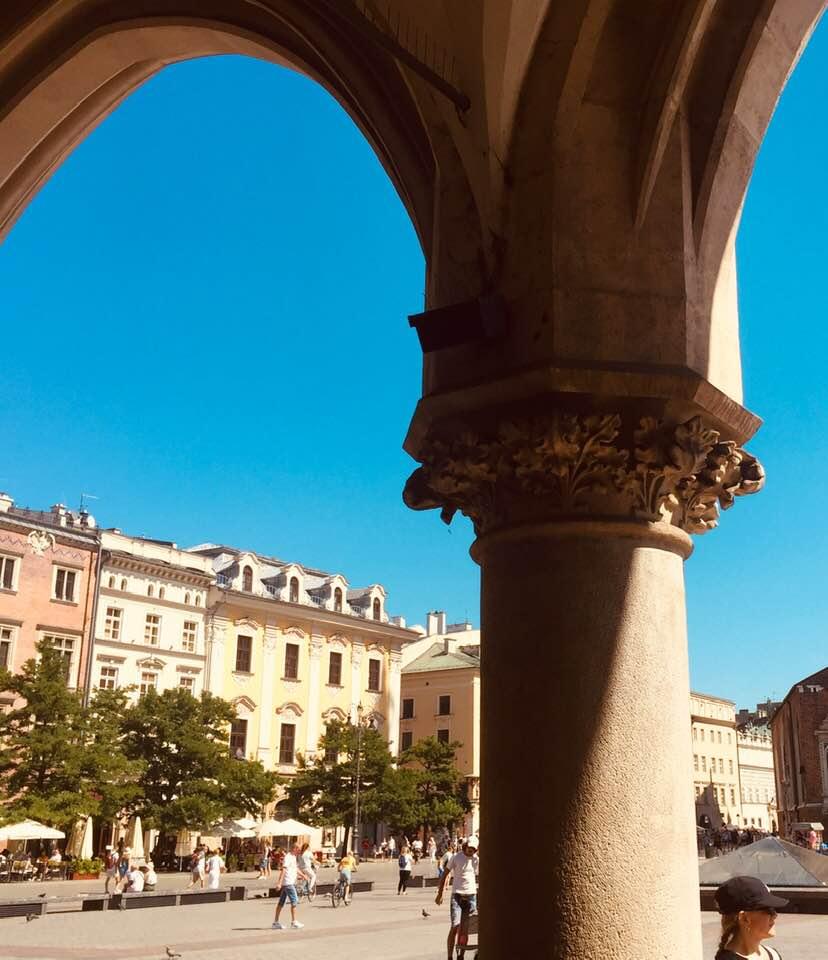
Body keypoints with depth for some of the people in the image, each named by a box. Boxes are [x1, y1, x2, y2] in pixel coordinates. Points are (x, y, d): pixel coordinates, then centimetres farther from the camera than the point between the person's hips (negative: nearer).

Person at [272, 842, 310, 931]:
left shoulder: (294, 857, 17)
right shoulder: (288, 857, -14)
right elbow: (283, 870, -22)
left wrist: (304, 876, 37)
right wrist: (279, 883, -29)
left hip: (291, 883, 10)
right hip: (288, 883, -10)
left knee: (281, 902, 10)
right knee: (294, 901, -6)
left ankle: (275, 922, 13)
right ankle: (294, 922, -1)